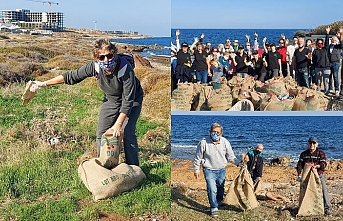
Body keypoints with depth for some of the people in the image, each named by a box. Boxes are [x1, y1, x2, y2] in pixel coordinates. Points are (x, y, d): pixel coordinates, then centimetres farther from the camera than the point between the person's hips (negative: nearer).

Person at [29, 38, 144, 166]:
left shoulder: (125, 69, -38)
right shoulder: (94, 67, -25)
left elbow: (128, 100, -34)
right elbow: (71, 76, -13)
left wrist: (118, 124, -37)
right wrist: (44, 84, -11)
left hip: (132, 99, -5)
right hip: (111, 100, 5)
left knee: (128, 133, -18)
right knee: (101, 134, 2)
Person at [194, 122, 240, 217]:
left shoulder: (225, 142, -6)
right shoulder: (203, 143, -14)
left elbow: (231, 156, 1)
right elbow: (198, 158, -3)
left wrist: (239, 163, -13)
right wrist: (196, 169, 1)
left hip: (222, 170, 3)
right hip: (209, 170, -3)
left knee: (220, 188, 15)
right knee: (212, 189, -12)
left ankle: (219, 202, 38)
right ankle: (214, 208, 2)